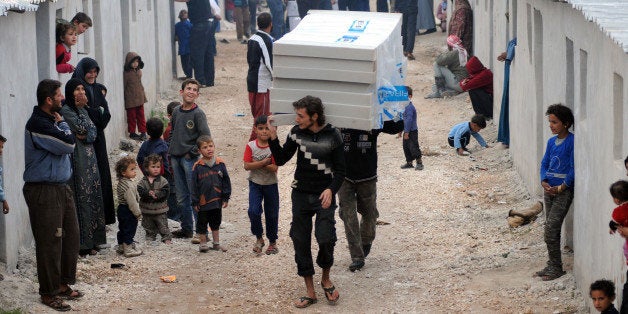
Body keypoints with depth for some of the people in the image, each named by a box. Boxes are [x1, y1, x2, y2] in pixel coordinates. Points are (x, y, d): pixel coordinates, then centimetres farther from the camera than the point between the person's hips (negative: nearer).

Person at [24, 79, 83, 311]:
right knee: (50, 243, -4)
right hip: (44, 191, -10)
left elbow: (68, 145, 15)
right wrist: (62, 124, -5)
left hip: (61, 187, 10)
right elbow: (69, 144, -21)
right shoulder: (38, 124, -20)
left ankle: (63, 284, 27)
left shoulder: (50, 120, 13)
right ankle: (49, 292, 4)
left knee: (71, 237, 14)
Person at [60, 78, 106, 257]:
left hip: (89, 157, 8)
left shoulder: (82, 110, 15)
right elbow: (81, 128, -16)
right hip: (77, 160, -8)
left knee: (93, 197, 9)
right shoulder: (66, 111, -10)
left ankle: (92, 240, 16)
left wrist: (86, 136, -13)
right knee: (82, 199, -8)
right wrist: (81, 108, -8)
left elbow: (93, 129, 7)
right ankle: (84, 244, -6)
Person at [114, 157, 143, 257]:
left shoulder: (121, 182, 8)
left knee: (122, 229, 19)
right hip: (128, 211, -10)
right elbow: (132, 202, -25)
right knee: (129, 230, -1)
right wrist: (138, 213, -15)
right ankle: (128, 249, 4)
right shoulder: (129, 186, -25)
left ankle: (121, 247, 31)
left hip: (121, 208, 10)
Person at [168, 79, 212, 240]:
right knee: (181, 197, 12)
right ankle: (186, 228, 21)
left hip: (190, 159, -6)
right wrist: (172, 150, 12)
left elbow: (206, 138, -12)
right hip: (176, 158, 6)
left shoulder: (198, 113, -8)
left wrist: (192, 152, -12)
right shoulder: (176, 112, 9)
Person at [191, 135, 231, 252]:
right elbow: (194, 185, -6)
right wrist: (195, 202, -7)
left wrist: (226, 198, 1)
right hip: (203, 201, -3)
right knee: (202, 223, 8)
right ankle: (203, 244, 21)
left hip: (217, 200, 3)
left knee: (216, 222, 16)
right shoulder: (198, 166, -10)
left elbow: (226, 181, 3)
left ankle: (216, 243, 28)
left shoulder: (220, 164, -3)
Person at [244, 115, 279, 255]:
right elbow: (247, 166, -15)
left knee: (272, 214, 9)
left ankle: (272, 242, 25)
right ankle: (259, 239, 5)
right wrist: (264, 162, -21)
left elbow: (274, 168, -18)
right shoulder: (251, 146, -7)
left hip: (271, 184, 0)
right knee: (253, 211, -15)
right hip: (255, 184, 0)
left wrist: (257, 164, -20)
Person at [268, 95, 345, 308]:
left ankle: (326, 278, 13)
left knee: (325, 239, -16)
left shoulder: (332, 135, -8)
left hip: (324, 196, -3)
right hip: (300, 195, 3)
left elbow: (340, 170, -5)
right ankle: (310, 292, 13)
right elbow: (281, 159, 6)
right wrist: (273, 138, -9)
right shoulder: (297, 132, 0)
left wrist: (331, 190, -22)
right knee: (300, 242, 3)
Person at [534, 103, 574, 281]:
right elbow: (545, 164, 14)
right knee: (551, 228, 10)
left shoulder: (572, 142, -10)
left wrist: (561, 187, -16)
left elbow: (573, 167, -12)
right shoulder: (551, 142, 12)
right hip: (549, 189, 7)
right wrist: (544, 182, -5)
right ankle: (552, 266, 18)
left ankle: (556, 268, -5)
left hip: (564, 190, -7)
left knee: (551, 228, -12)